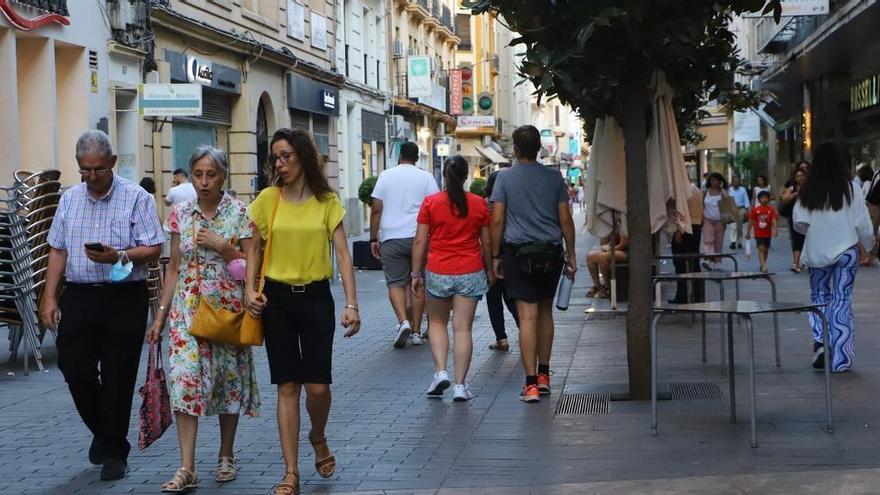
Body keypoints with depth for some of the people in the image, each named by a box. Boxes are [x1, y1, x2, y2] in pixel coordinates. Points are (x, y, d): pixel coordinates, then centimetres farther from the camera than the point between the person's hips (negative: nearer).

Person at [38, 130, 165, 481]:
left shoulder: (136, 198, -3)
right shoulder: (70, 199, 11)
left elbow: (153, 249, -7)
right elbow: (58, 251, 13)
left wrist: (119, 256, -23)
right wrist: (49, 298, 6)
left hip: (124, 298, -4)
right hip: (78, 296, 4)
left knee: (117, 379, 1)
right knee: (75, 371, 2)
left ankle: (113, 452, 15)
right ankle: (104, 432, 28)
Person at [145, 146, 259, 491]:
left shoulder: (239, 213, -2)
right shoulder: (180, 214, 6)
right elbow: (174, 267, 10)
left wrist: (221, 246, -16)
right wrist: (161, 314, 6)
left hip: (228, 307, -1)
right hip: (188, 308, 1)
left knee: (229, 378, 6)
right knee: (184, 379, -11)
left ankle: (226, 456, 25)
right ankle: (187, 469, -12)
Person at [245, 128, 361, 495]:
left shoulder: (327, 201, -2)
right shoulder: (268, 199, 1)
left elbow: (342, 254, -5)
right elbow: (255, 248, 10)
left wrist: (351, 304, -13)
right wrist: (249, 289, -5)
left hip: (316, 297, -1)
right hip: (277, 298, 1)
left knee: (318, 385, -4)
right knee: (287, 386, 2)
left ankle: (318, 437, 31)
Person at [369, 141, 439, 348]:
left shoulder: (386, 175, 5)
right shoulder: (426, 177, 5)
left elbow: (376, 209, 2)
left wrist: (374, 238, 6)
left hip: (392, 238, -1)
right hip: (419, 237, 1)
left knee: (395, 282, 3)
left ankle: (403, 321, -20)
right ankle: (416, 331, 9)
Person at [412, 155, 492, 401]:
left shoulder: (430, 203, -3)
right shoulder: (479, 204, 0)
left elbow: (420, 241, -3)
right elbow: (487, 243, 6)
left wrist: (416, 273, 5)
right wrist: (490, 271, 19)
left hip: (438, 272, 0)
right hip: (470, 273, 0)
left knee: (437, 323, 19)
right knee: (463, 328, 2)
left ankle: (440, 371, 3)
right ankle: (460, 385, 0)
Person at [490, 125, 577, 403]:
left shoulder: (504, 178, -2)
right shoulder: (553, 177, 3)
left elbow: (497, 220, -5)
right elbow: (566, 219, 3)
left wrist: (495, 256, 3)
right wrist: (571, 255, 11)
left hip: (518, 253, -2)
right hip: (550, 253, 2)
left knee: (527, 316, -5)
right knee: (545, 311, 18)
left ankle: (531, 383, -9)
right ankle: (544, 375, 22)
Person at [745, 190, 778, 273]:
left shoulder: (771, 210, -3)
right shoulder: (755, 210, -4)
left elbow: (774, 220, -11)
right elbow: (751, 222, 2)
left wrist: (775, 229, -27)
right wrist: (748, 233, 5)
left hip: (768, 233, 3)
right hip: (758, 233, -3)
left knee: (766, 249, 13)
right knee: (761, 248, -14)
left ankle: (762, 265, 30)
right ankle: (763, 266, -21)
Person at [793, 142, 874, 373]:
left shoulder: (808, 191, -5)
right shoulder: (849, 189, -8)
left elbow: (799, 223, -4)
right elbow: (863, 223, -4)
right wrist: (869, 243, 14)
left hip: (816, 253, 1)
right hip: (846, 250, -1)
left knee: (819, 297, 18)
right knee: (842, 301, 4)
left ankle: (819, 341, -3)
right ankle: (840, 358, 3)